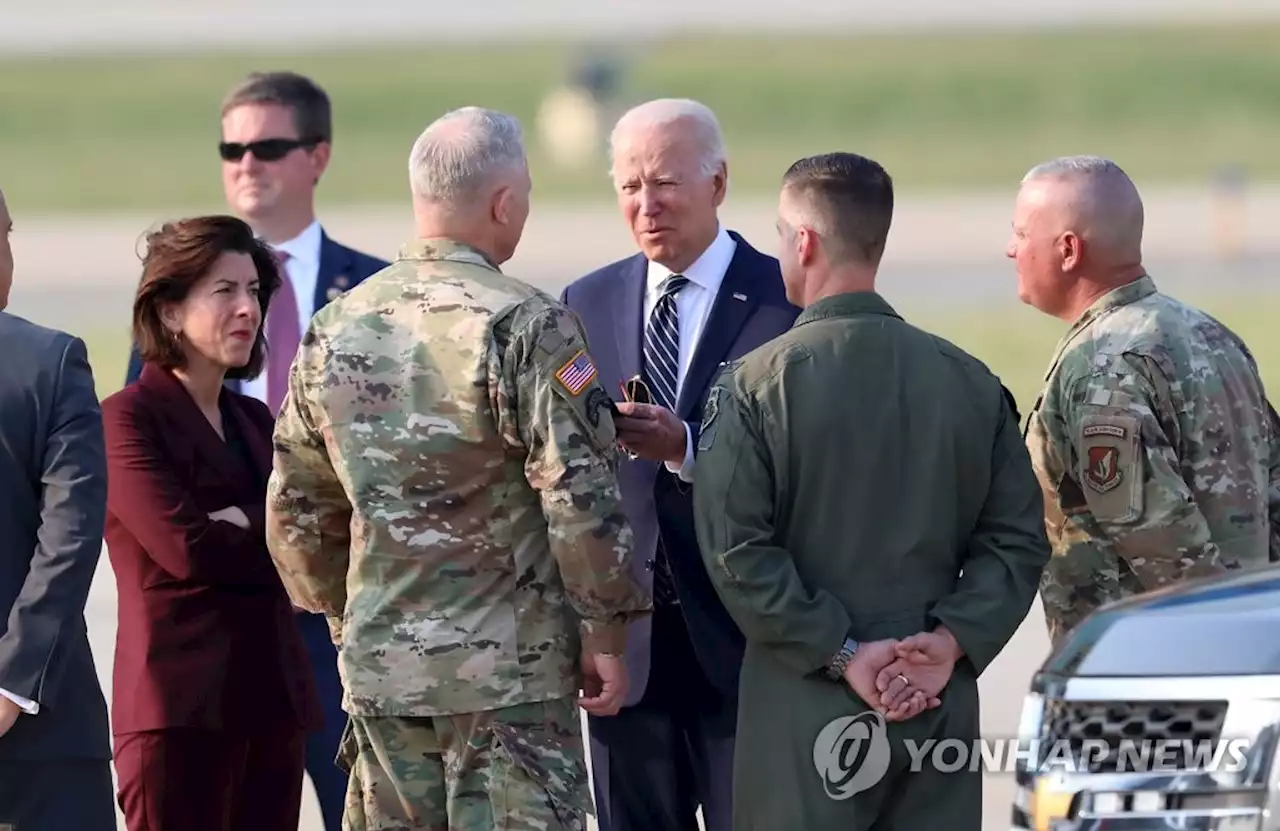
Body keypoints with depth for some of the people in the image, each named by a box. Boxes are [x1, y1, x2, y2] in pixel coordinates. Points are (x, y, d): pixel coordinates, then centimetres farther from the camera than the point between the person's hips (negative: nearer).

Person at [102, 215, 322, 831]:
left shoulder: (254, 421, 19)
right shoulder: (128, 418, -4)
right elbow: (186, 546, -15)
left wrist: (239, 525, -11)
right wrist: (270, 539, -1)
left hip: (273, 697, 7)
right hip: (181, 704, -7)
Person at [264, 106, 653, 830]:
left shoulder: (337, 328, 7)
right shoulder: (527, 326, -12)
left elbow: (296, 504, 13)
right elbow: (580, 496, -15)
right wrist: (605, 633, -6)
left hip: (380, 663, 6)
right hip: (511, 665, -6)